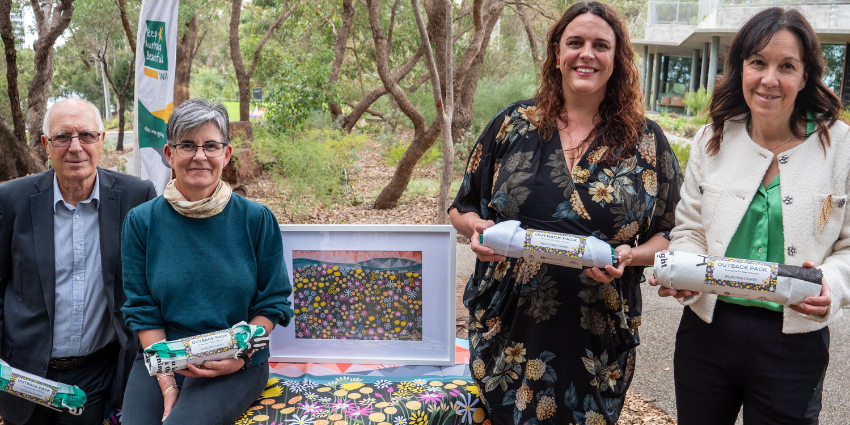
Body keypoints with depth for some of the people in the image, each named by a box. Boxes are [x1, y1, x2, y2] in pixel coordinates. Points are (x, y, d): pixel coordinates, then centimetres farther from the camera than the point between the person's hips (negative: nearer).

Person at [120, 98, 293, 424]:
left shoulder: (256, 220, -3)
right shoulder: (141, 221, 1)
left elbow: (273, 302, 2)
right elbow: (142, 309, 1)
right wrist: (167, 383, -9)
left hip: (237, 366, -1)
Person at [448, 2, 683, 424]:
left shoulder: (646, 142, 2)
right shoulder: (514, 123, 2)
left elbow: (669, 235, 7)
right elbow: (462, 208, 9)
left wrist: (631, 256, -13)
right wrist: (478, 228, -12)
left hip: (598, 340, 0)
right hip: (509, 330, 1)